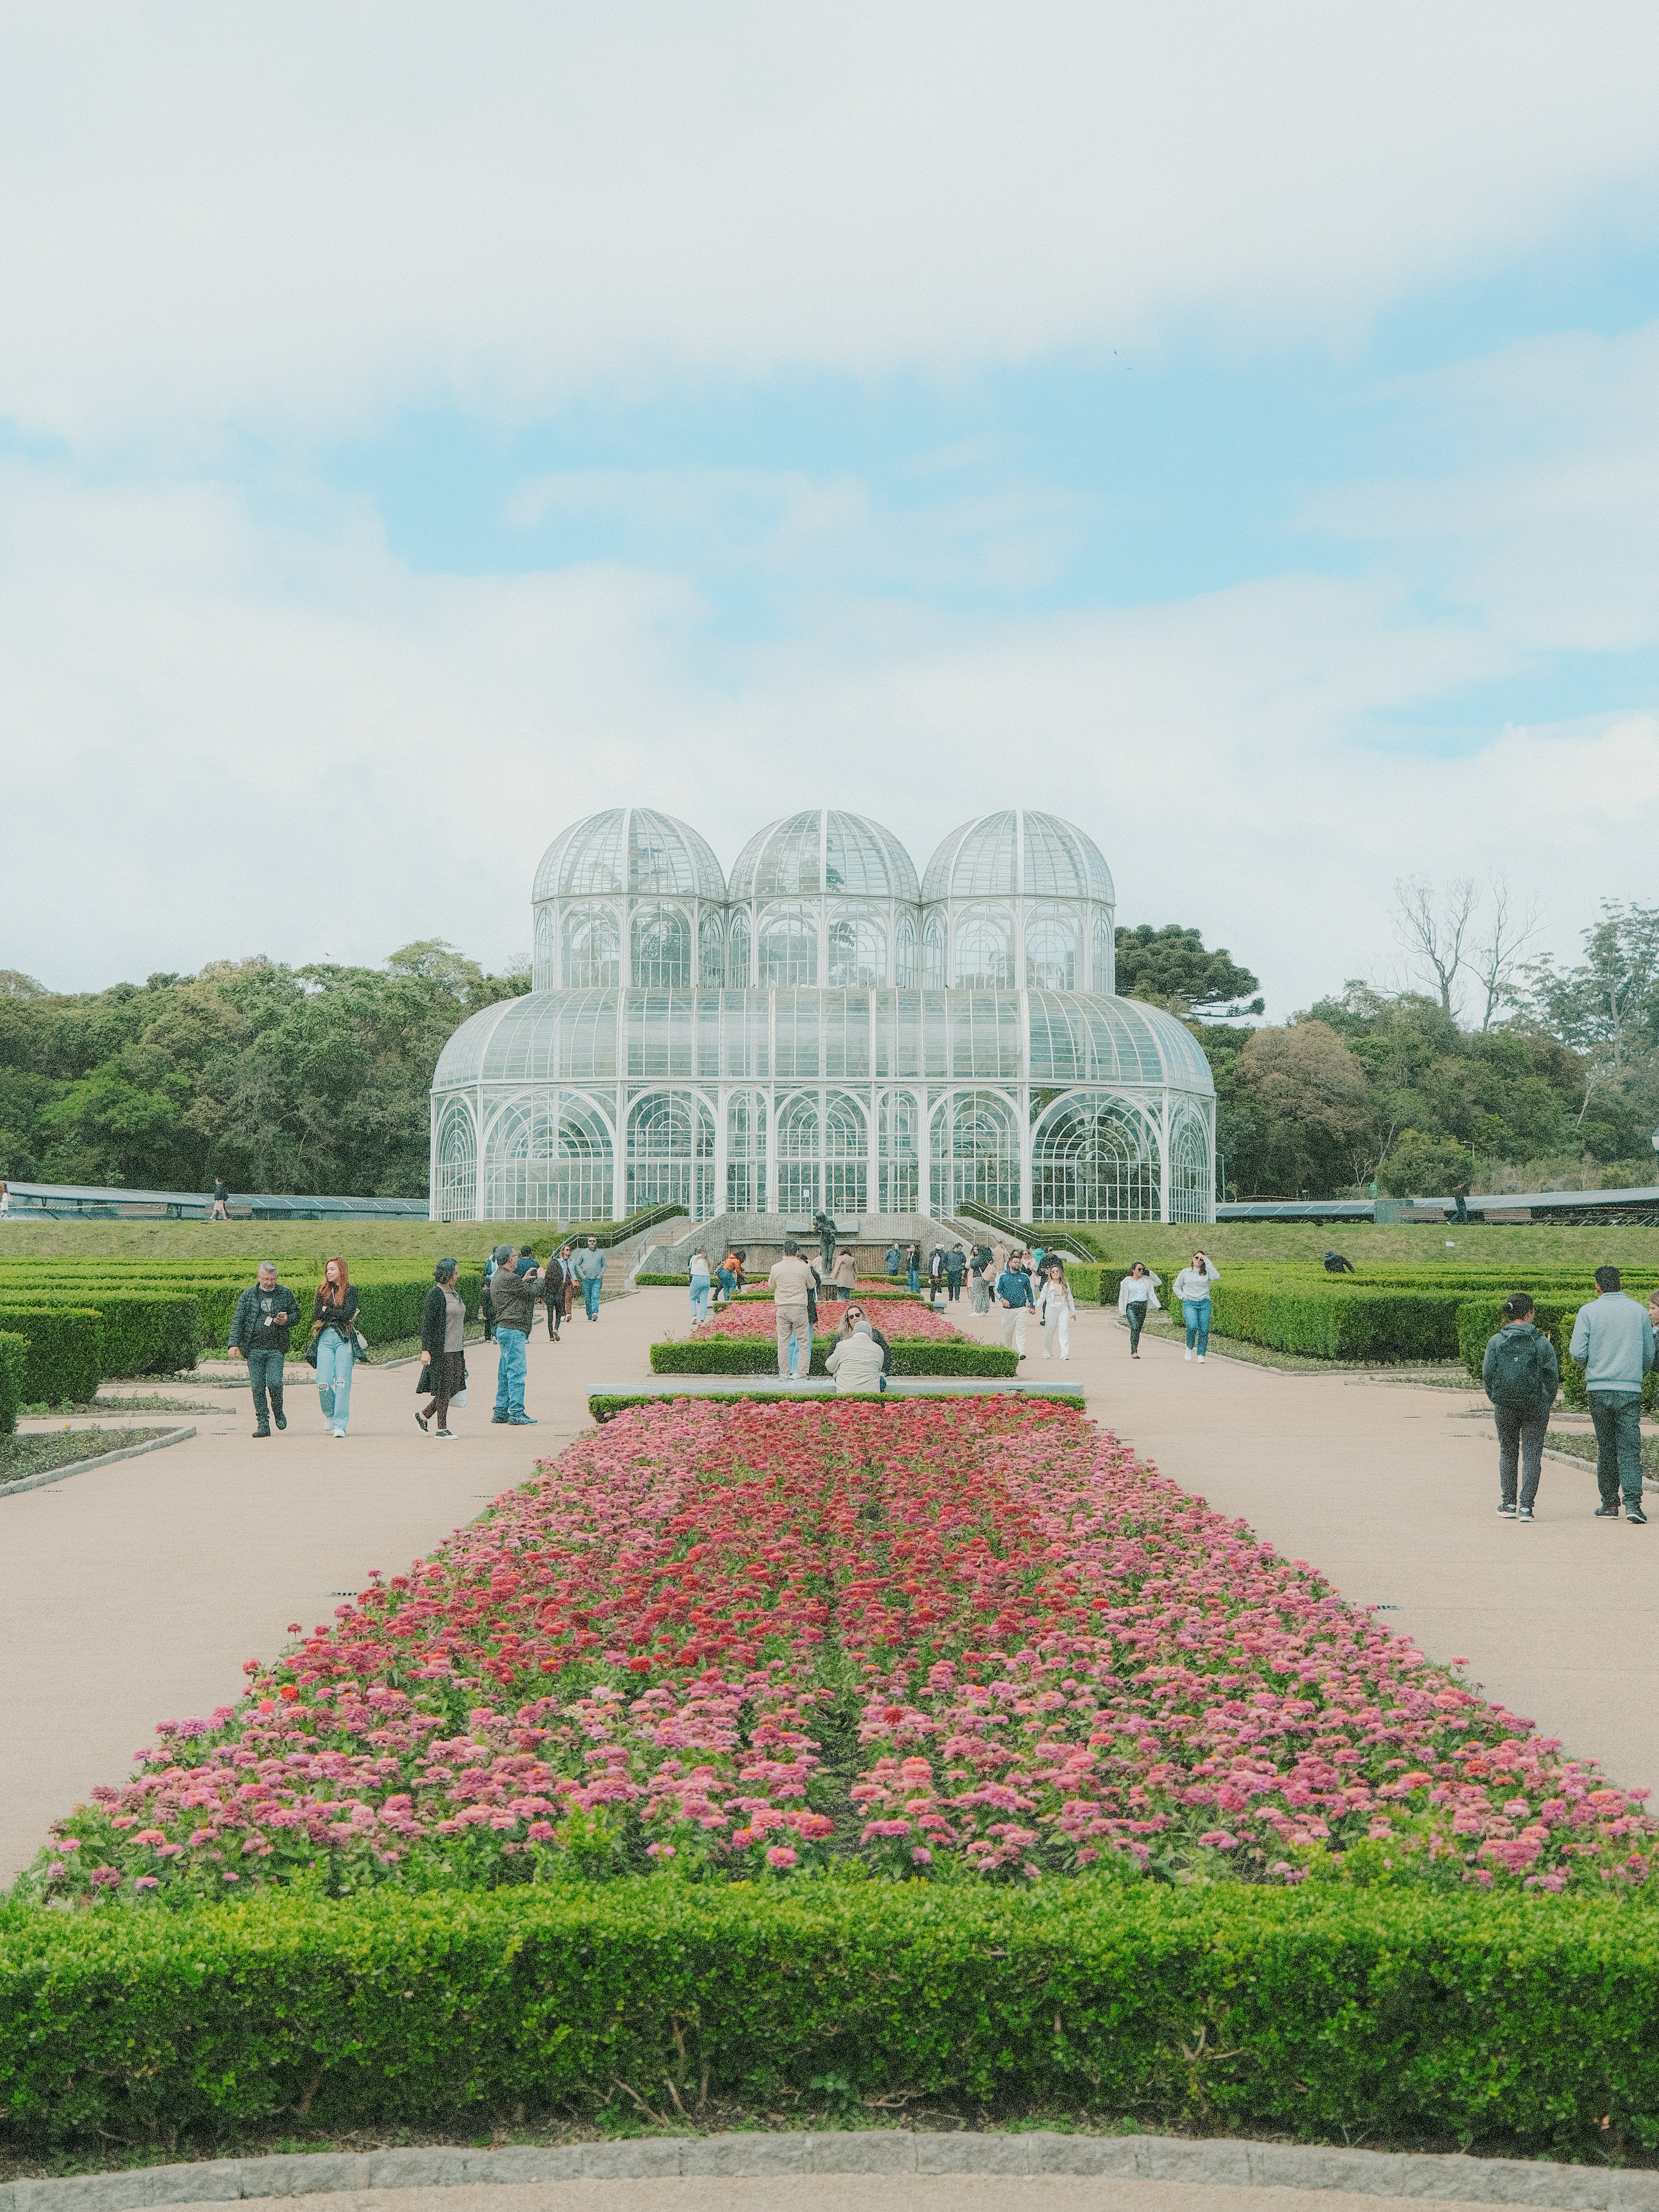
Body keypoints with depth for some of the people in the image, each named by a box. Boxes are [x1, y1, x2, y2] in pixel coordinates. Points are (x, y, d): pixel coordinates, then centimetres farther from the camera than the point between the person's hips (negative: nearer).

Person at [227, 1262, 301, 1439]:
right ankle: (263, 1424, 6)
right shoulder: (248, 1296, 8)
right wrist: (234, 1344, -4)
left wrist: (288, 1319, -6)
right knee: (258, 1386, -1)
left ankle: (278, 1413, 13)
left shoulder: (286, 1294, 8)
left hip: (277, 1349, -1)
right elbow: (238, 1320, 6)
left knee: (274, 1382, -14)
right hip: (254, 1349, 1)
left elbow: (296, 1314, 17)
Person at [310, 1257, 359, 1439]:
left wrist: (327, 1311, 0)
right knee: (323, 1383, -8)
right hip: (325, 1339, 3)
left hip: (344, 1339, -3)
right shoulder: (322, 1291, 16)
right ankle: (329, 1415, 20)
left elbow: (348, 1314, -9)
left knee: (342, 1382, -10)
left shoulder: (350, 1291, 5)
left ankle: (340, 1424, -7)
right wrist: (337, 1313, -4)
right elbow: (316, 1315, 4)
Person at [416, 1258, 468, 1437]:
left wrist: (463, 1347, 24)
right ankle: (442, 1428, 5)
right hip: (441, 1351, -8)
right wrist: (425, 1350, -17)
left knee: (453, 1388, 8)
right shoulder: (436, 1294, -10)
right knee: (444, 1389, -3)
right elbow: (426, 1323, -13)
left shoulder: (455, 1294, 15)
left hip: (456, 1351, 8)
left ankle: (423, 1415, 22)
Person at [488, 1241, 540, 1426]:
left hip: (503, 1329, 11)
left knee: (505, 1373, 14)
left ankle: (501, 1412, 17)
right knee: (517, 1372, -8)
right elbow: (535, 1292, -14)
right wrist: (540, 1277, 4)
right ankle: (516, 1414, -8)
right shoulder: (509, 1278, -18)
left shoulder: (499, 1276, 15)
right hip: (513, 1330, -11)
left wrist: (525, 1279, 23)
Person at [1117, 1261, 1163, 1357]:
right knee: (1135, 1327, -21)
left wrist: (1150, 1273, 9)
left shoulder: (1146, 1280, 15)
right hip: (1131, 1306, -4)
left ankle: (1134, 1351, 13)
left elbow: (1159, 1283, 20)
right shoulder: (1127, 1281, 6)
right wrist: (1123, 1311, 0)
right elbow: (1121, 1297, 7)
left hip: (1143, 1307, 4)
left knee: (1139, 1329, 4)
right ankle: (1134, 1351, -25)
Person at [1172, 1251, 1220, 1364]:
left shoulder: (1206, 1272, 10)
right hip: (1190, 1304, -1)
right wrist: (1183, 1297, 2)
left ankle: (1201, 1356, 2)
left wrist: (1208, 1262, -7)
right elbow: (1177, 1287, 17)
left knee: (1204, 1330, -5)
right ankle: (1189, 1348, 0)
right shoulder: (1185, 1272, 11)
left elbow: (1216, 1277, -11)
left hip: (1205, 1304, 1)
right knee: (1193, 1326, -23)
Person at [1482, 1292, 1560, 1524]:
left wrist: (1496, 1400, 11)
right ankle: (1526, 1507, -4)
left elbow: (1488, 1372, -2)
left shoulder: (1496, 1341, -3)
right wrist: (1547, 1403, 8)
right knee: (1532, 1455, 3)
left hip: (1505, 1407, 1)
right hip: (1536, 1407, -1)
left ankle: (1508, 1505, 16)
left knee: (1508, 1454, 16)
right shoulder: (1541, 1341, -5)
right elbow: (1553, 1374, -4)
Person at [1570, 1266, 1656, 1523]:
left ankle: (1609, 1504, 12)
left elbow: (1577, 1352, -6)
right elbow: (1649, 1354, 9)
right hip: (1631, 1391, 0)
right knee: (1630, 1448, -3)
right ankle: (1633, 1503, -16)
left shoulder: (1588, 1311, -2)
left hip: (1599, 1389, 0)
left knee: (1606, 1448, 10)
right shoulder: (1639, 1311, 4)